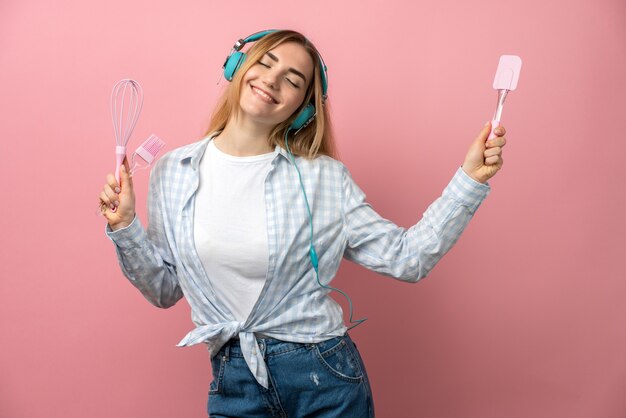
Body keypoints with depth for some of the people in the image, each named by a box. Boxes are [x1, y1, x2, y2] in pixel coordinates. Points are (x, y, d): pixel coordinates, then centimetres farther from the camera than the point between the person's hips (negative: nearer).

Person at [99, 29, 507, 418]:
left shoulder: (324, 179, -7)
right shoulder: (172, 173, -1)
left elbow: (406, 258, -7)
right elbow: (165, 290, 6)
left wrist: (470, 180, -12)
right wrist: (125, 229, -6)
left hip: (325, 377, -1)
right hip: (234, 383, 2)